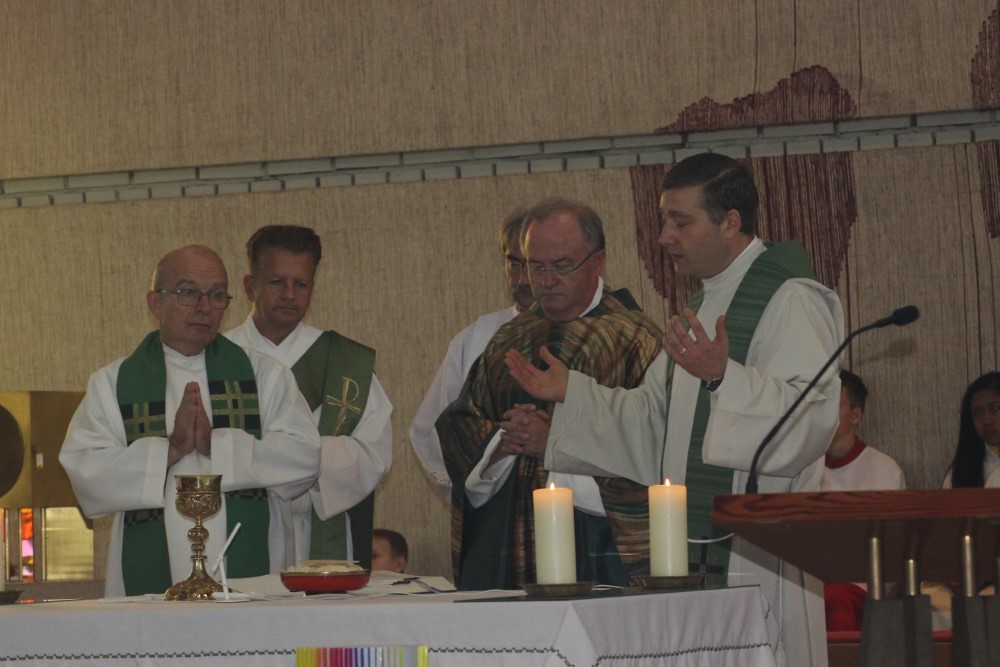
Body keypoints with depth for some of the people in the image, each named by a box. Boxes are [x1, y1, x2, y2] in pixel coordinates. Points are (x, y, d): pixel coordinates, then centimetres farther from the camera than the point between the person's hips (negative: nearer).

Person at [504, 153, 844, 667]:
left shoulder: (790, 299, -10)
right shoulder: (704, 305, 21)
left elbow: (811, 414, -24)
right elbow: (653, 417, 24)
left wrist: (722, 375, -35)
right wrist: (570, 393, 18)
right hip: (695, 553, 9)